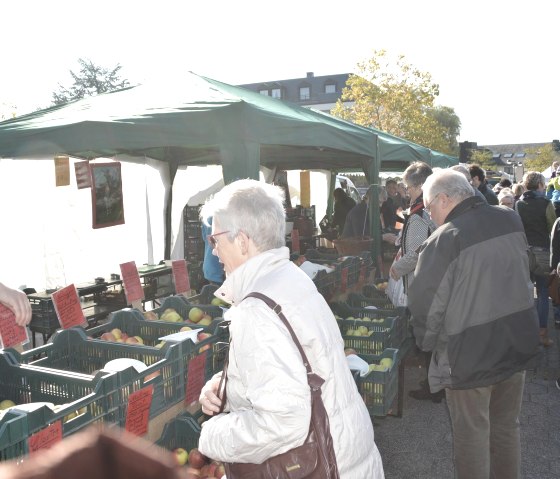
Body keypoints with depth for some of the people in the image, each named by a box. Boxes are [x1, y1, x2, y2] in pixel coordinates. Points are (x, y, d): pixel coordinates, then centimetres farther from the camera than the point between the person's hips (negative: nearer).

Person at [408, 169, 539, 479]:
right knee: (507, 427, 21)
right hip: (519, 344, 6)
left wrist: (426, 344, 1)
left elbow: (427, 305, -16)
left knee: (472, 434, 10)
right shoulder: (511, 221, -1)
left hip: (470, 355, -6)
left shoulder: (444, 239, -20)